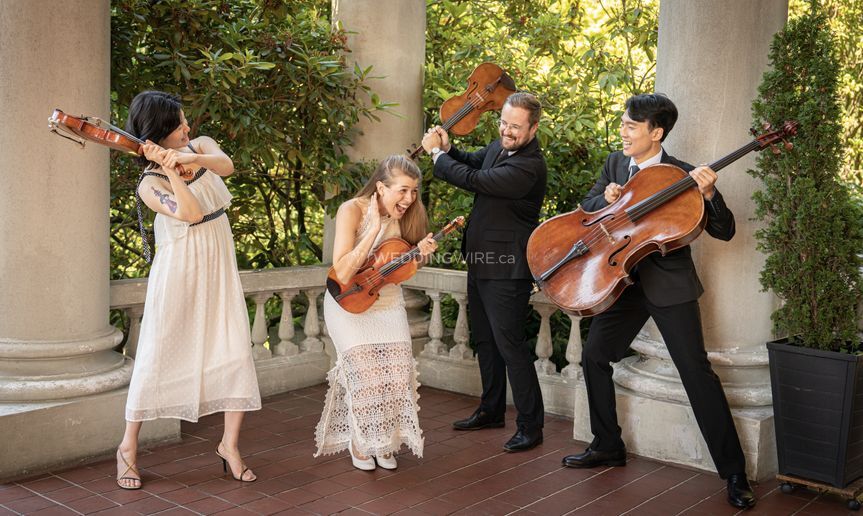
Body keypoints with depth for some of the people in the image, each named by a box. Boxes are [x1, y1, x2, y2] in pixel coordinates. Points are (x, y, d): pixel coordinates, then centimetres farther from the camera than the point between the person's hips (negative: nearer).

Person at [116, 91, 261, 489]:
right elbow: (191, 212, -26)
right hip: (178, 272, -4)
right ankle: (128, 448, 17)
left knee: (236, 355, -3)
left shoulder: (202, 145, 5)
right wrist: (170, 166, -27)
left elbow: (227, 166, -18)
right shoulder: (149, 184, -11)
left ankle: (230, 444, 11)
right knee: (157, 356, 1)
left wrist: (192, 157, -34)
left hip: (219, 268, 4)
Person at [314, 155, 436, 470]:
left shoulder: (405, 215, -6)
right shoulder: (352, 211, -21)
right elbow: (343, 274, -29)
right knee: (365, 369, -21)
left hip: (387, 300, 4)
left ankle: (384, 442, 8)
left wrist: (419, 253, -15)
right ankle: (359, 443, 3)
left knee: (398, 369, -14)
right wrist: (374, 227, -29)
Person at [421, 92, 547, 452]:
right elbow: (473, 163, 24)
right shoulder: (500, 146, 5)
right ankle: (491, 411, 36)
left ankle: (530, 426, 5)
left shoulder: (529, 166, -23)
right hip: (481, 261, 10)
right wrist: (448, 148, 3)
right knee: (485, 340, 20)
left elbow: (472, 179, -24)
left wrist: (437, 154, -8)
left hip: (506, 268, -10)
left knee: (509, 344, -6)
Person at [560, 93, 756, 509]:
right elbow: (587, 208, 10)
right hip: (625, 279, 6)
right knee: (594, 356, 6)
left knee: (697, 371, -10)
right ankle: (608, 447, 24)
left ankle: (734, 472, 0)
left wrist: (709, 195, -30)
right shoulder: (615, 164, 5)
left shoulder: (682, 175, -10)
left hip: (669, 284, -5)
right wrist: (605, 199, -12)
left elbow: (724, 232, -11)